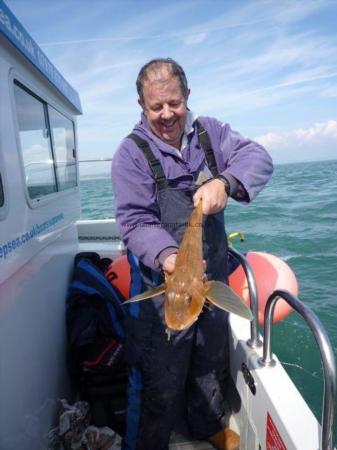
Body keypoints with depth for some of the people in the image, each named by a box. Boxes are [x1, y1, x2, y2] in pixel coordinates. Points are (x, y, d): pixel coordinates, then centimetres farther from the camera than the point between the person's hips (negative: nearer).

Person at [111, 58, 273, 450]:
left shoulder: (209, 132, 1)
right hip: (161, 284, -4)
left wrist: (225, 182, -32)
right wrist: (166, 255, -38)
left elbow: (257, 157, -10)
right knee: (161, 377, 8)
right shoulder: (131, 152, -11)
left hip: (213, 276, 5)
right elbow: (135, 221, -19)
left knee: (213, 360, 25)